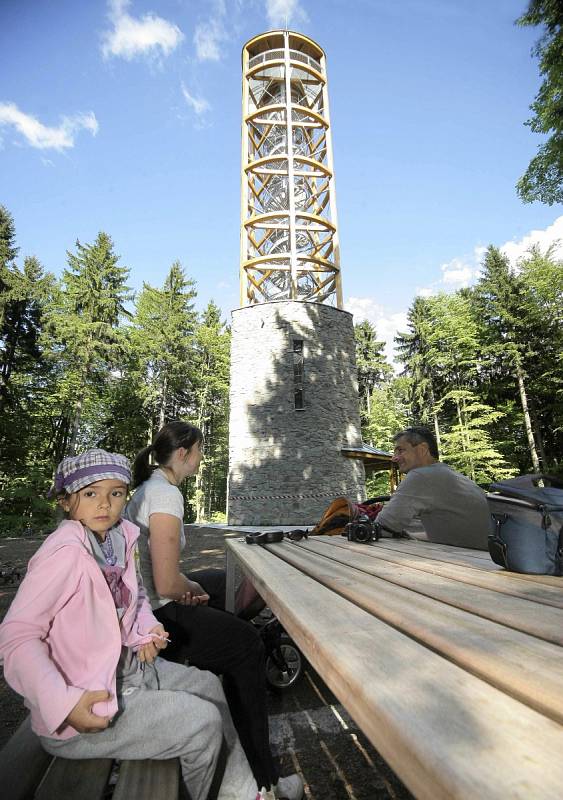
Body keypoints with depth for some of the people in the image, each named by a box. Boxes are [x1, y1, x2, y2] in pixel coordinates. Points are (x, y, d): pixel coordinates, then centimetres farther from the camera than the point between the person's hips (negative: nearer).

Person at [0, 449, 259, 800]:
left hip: (124, 668, 9)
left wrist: (146, 628, -6)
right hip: (84, 704, -8)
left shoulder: (119, 537, -3)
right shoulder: (65, 551, -27)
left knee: (208, 685, 16)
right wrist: (63, 704, -32)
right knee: (205, 722, -9)